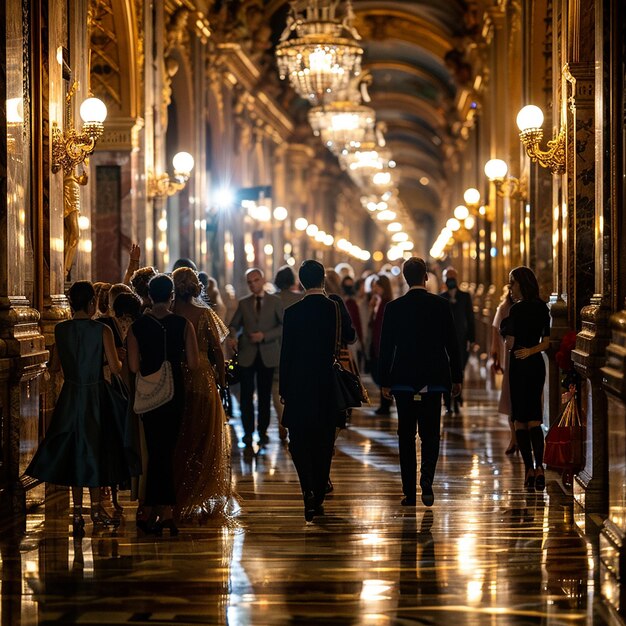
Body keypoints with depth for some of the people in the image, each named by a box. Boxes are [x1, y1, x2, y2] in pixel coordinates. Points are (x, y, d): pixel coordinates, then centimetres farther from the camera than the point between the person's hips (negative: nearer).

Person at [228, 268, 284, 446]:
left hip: (267, 354, -1)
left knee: (265, 395, 5)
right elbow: (234, 325, 9)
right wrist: (233, 337, -13)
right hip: (247, 354, 1)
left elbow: (284, 325, -1)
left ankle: (263, 430, 13)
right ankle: (248, 430, 7)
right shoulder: (243, 303, 10)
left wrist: (265, 336, -13)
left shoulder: (275, 301, 4)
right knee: (247, 395, -1)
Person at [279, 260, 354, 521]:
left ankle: (308, 489, -17)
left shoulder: (293, 312, -8)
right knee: (323, 443, 11)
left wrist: (284, 388, 2)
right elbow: (349, 337, 5)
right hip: (330, 386, 2)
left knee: (299, 441, 5)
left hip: (300, 385, -2)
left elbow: (285, 352, -5)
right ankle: (318, 498, 15)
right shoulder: (336, 308, -5)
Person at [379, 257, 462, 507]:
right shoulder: (441, 305, -2)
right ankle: (426, 481, -14)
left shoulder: (394, 308, -3)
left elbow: (386, 347, -1)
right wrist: (456, 377, 10)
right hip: (433, 379, 0)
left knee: (406, 435, 7)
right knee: (430, 433, 8)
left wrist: (385, 381, 6)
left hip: (403, 380, 0)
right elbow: (452, 344, 1)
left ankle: (409, 492, 6)